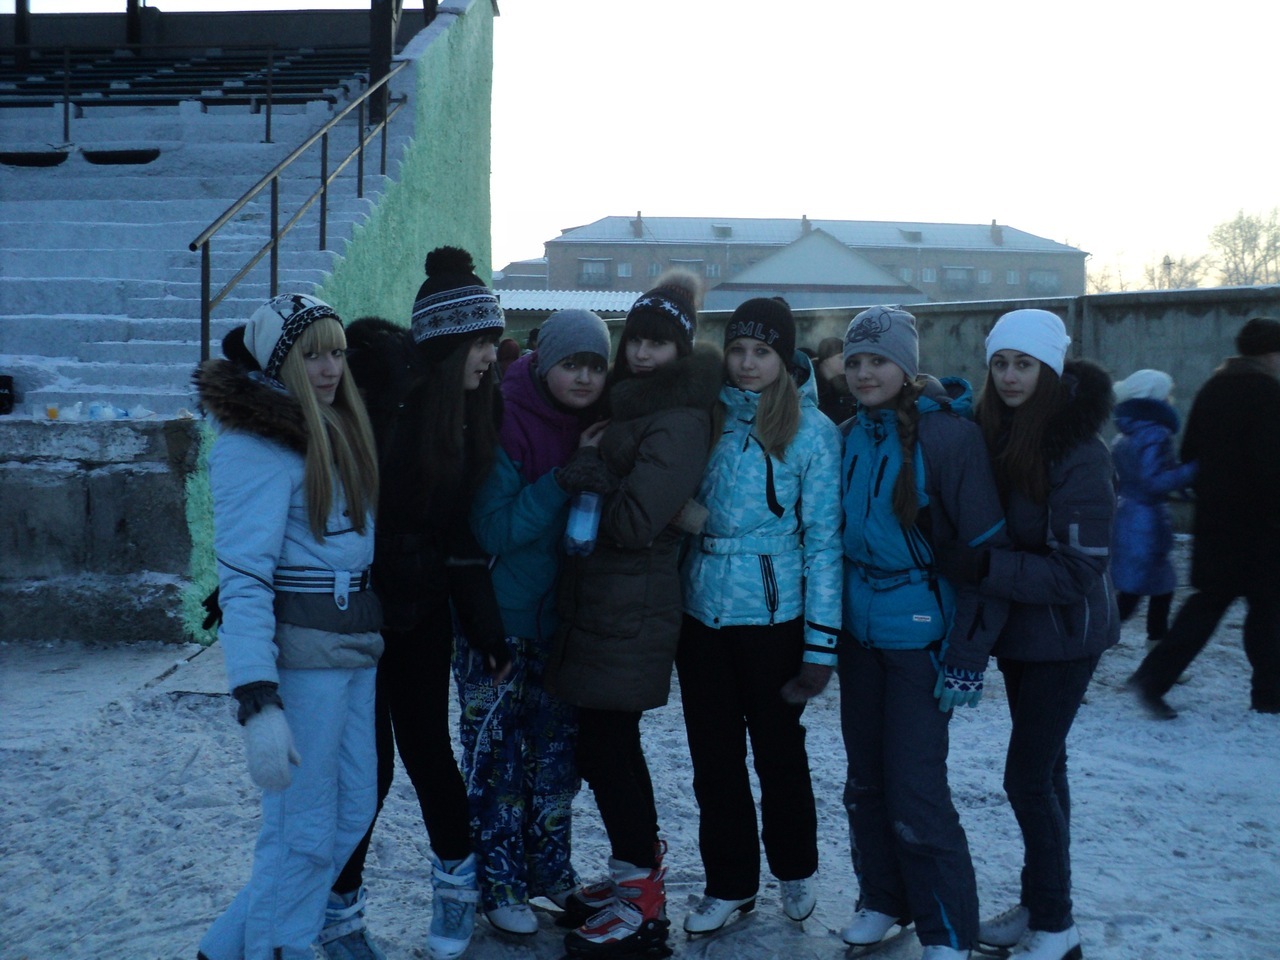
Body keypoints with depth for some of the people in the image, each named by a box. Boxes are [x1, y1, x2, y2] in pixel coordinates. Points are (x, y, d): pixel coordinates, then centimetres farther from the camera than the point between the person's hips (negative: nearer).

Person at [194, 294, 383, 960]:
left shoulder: (335, 426, 13)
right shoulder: (256, 441, -13)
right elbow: (242, 579, -20)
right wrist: (258, 704, -26)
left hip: (354, 644, 9)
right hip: (301, 652, -9)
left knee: (352, 814, 15)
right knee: (303, 834, 1)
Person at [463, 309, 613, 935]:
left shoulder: (598, 425, 0)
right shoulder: (505, 421, -17)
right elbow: (494, 530, -20)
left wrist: (597, 473, -13)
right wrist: (561, 484, -29)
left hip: (564, 615, 6)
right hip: (500, 619, -6)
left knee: (558, 744, 15)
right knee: (498, 752, 2)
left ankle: (549, 868, 31)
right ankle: (500, 883, 18)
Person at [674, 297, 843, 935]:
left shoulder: (811, 429, -7)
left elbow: (823, 537, -9)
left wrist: (822, 642, -11)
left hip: (772, 615, -3)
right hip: (702, 611, 4)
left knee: (778, 750, 12)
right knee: (713, 756, 12)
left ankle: (795, 870, 36)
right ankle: (729, 883, 29)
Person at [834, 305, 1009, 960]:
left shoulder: (948, 434, -14)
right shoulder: (850, 437, 5)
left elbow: (986, 549, -14)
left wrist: (968, 655, -15)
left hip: (921, 633, -6)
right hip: (860, 630, 6)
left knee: (914, 790, -4)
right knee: (865, 782, 13)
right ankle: (883, 901, 32)